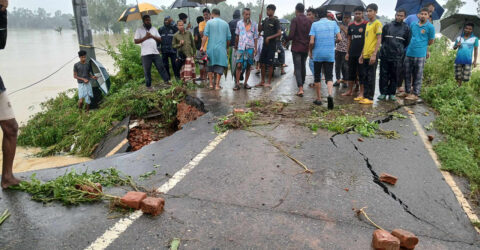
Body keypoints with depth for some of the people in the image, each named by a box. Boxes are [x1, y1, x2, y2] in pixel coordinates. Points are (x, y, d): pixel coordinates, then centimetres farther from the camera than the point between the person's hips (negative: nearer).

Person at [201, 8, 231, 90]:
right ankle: (217, 85, -2)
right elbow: (229, 38, 10)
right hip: (221, 48, 1)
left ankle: (211, 84, 14)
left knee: (210, 66, 13)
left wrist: (202, 46, -7)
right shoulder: (225, 23, 9)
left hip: (211, 48, 0)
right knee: (219, 67, 2)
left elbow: (205, 35, -7)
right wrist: (227, 47, 23)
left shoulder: (209, 22, 2)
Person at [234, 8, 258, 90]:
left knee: (248, 66, 4)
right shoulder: (239, 23, 7)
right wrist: (236, 46, 15)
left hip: (250, 48, 1)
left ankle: (245, 83, 13)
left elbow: (255, 37, 6)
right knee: (239, 65, -8)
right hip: (241, 47, 0)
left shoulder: (254, 24, 5)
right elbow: (237, 35, 15)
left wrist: (255, 48, 0)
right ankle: (237, 83, -5)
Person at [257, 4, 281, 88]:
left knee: (270, 64, -2)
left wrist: (269, 37, -21)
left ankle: (269, 82, 7)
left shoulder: (276, 21, -7)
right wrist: (259, 20, 3)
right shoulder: (265, 20, 13)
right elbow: (259, 30, 16)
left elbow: (279, 33, -13)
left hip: (272, 46, -6)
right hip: (265, 45, 7)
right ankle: (262, 81, 18)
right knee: (263, 64, 8)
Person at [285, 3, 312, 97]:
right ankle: (302, 85, 31)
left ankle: (300, 89, -14)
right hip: (306, 48, 5)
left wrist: (286, 39, 3)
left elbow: (291, 35, -16)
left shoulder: (295, 20, -9)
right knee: (303, 66, 19)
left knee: (297, 68, -4)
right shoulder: (310, 21, 5)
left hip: (296, 47, -5)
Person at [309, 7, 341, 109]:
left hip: (318, 55, -1)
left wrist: (310, 51, 6)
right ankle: (330, 94, -25)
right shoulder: (333, 23, 3)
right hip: (330, 55, 1)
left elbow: (312, 42, -10)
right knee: (329, 77, 1)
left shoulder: (315, 24, -3)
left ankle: (319, 99, 17)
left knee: (317, 77, 11)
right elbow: (339, 38, -4)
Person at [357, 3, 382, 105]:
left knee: (371, 77, -4)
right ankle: (365, 96, 18)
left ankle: (370, 98, 0)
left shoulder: (377, 23, -6)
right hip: (365, 55, 8)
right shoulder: (368, 24, 18)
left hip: (372, 55, -8)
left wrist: (374, 54, -19)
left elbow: (379, 40, -12)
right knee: (365, 77, 10)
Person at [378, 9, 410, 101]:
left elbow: (407, 42, 12)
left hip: (398, 56, 0)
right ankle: (383, 93, 8)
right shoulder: (387, 26, 9)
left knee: (395, 76, 3)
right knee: (384, 74, 0)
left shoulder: (406, 28, 8)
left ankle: (392, 93, 12)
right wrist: (385, 47, 12)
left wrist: (400, 49, 9)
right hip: (385, 55, 1)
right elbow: (382, 39, 16)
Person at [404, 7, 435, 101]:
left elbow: (431, 41, 4)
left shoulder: (430, 27, -2)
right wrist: (412, 45, 13)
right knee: (407, 74, 9)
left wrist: (421, 44, 11)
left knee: (418, 75, 1)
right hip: (409, 53, 5)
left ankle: (415, 94, 5)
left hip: (420, 54, -4)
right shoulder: (413, 24, 10)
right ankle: (407, 91, 20)